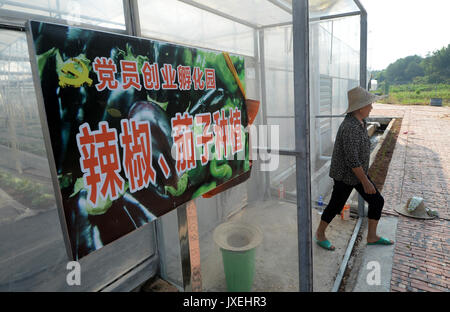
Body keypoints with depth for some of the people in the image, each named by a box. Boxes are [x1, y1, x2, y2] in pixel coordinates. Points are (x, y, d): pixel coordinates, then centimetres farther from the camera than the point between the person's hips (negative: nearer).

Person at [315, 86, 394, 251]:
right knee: (335, 206, 8)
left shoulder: (361, 122, 3)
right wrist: (365, 182, -22)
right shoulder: (350, 127, -29)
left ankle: (372, 237, 30)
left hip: (359, 172, 9)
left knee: (377, 201, 13)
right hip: (345, 175, -9)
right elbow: (352, 159, -29)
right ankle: (320, 234, 31)